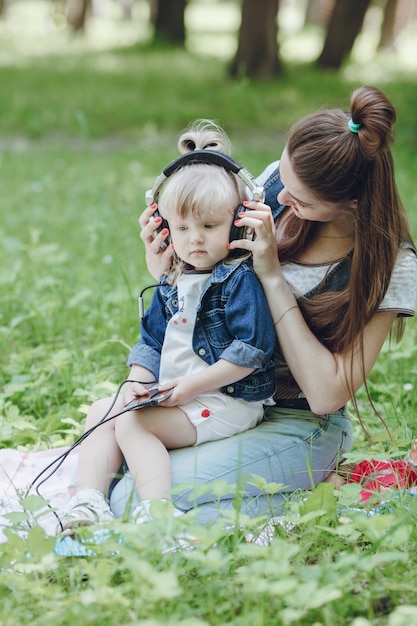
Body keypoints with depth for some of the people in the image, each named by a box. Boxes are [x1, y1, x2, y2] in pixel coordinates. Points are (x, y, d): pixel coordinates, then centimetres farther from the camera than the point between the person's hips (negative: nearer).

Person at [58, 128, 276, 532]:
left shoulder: (241, 281, -13)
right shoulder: (171, 285, 13)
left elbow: (251, 350, -21)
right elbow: (151, 342, 17)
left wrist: (193, 385, -21)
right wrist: (138, 382, -3)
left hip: (227, 400, -9)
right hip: (171, 395, 9)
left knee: (132, 424, -22)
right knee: (101, 414, 7)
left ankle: (157, 510, -33)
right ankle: (88, 500, -6)